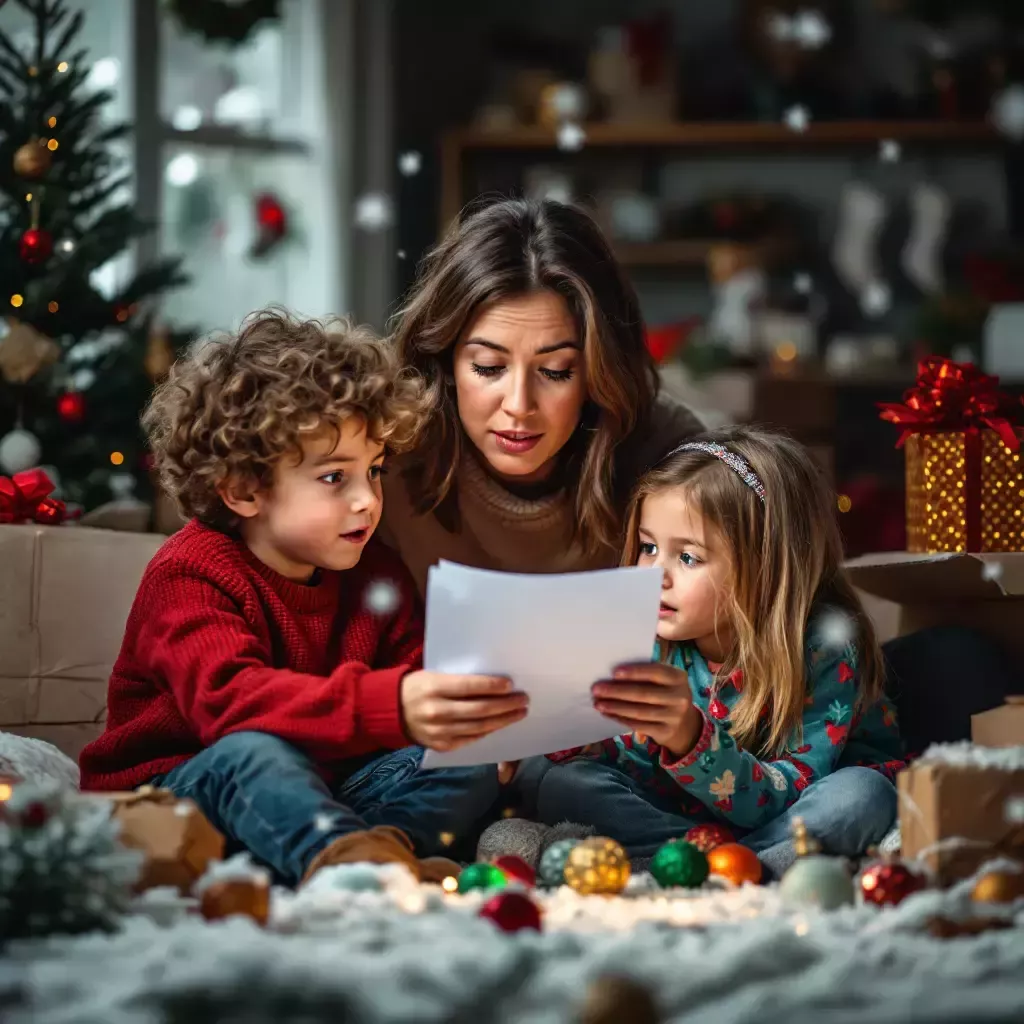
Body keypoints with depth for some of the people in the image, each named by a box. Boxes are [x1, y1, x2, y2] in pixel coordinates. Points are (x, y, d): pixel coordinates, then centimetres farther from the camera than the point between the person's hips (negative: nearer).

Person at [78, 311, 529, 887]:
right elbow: (229, 698, -35)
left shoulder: (377, 574, 8)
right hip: (185, 787, -6)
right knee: (250, 753, -38)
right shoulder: (190, 576, -16)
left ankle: (376, 848, -39)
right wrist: (390, 706, -50)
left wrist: (471, 706, -21)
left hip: (329, 785, 6)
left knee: (476, 762, -12)